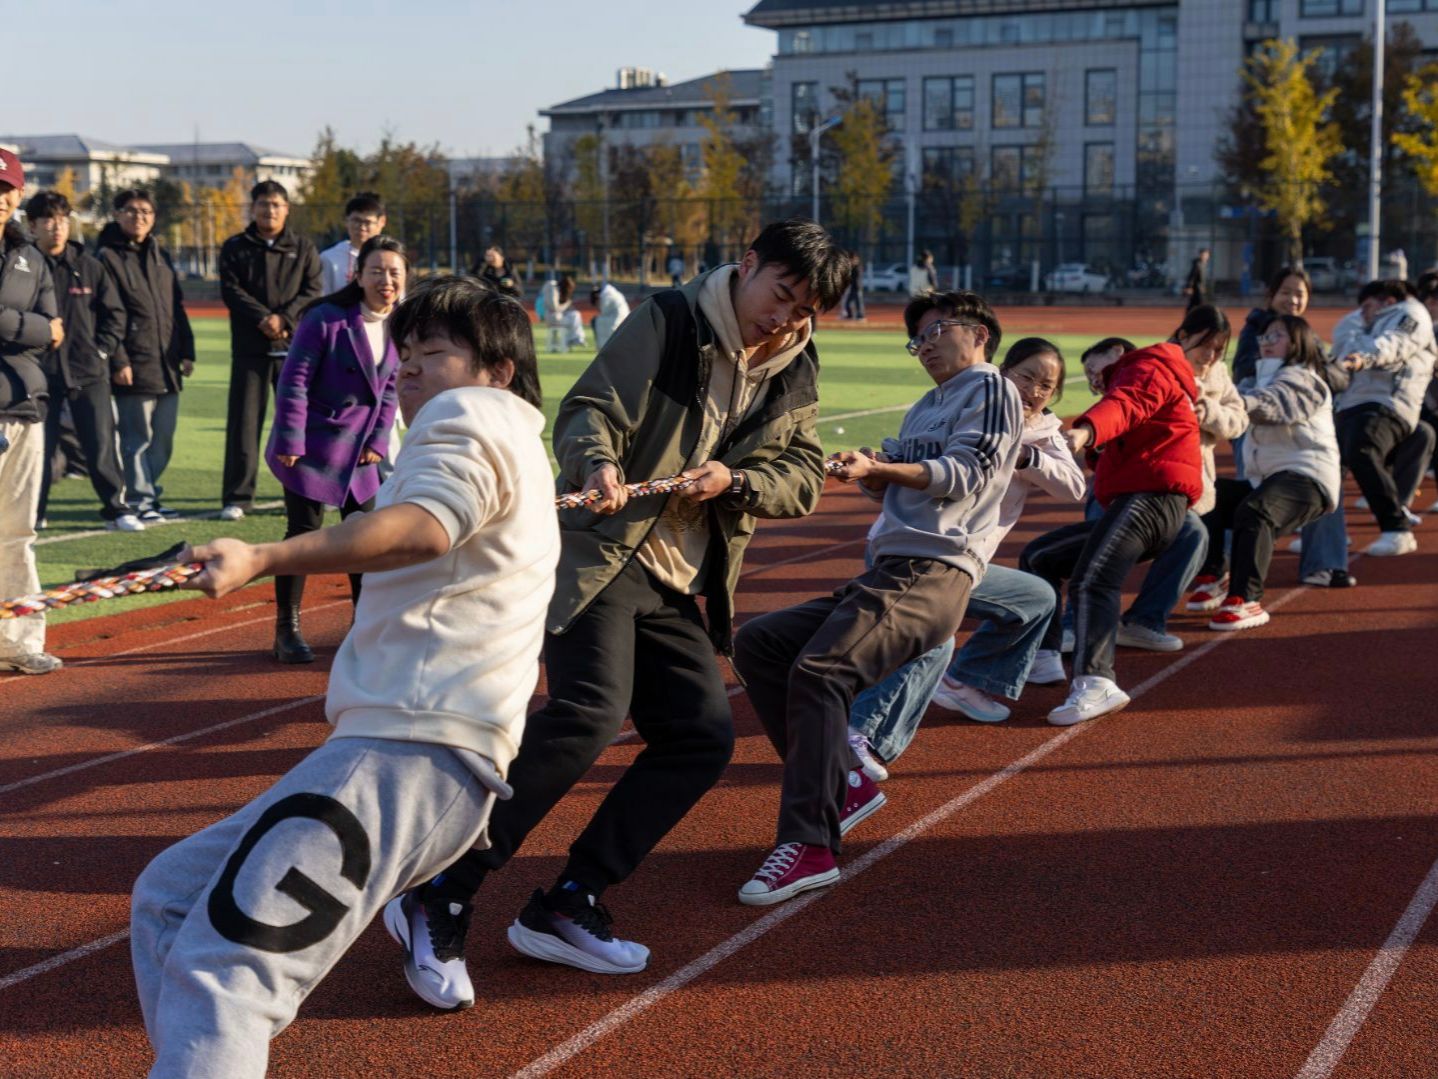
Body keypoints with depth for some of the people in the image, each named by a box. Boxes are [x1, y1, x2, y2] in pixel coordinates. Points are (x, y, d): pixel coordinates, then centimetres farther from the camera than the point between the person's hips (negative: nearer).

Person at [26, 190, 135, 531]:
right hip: (41, 372, -1)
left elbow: (114, 312, 10)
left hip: (89, 370, 1)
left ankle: (116, 509, 10)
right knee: (38, 445, 4)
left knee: (101, 443, 0)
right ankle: (31, 513, 15)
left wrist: (104, 349, 1)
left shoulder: (88, 266, 6)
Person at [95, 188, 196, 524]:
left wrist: (186, 352, 12)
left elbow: (178, 308, 20)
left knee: (163, 439, 9)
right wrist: (118, 361, -15)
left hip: (168, 367, 7)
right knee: (138, 438, -3)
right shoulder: (107, 257, -3)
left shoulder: (161, 256, 18)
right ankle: (140, 499, 4)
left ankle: (149, 493, 20)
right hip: (134, 367, -6)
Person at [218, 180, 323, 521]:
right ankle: (236, 497, 1)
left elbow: (314, 290, 1)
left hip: (295, 346, 1)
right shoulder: (235, 248, 9)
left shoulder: (303, 249, 11)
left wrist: (284, 318, -14)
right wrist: (262, 318, -16)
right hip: (249, 349, -1)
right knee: (244, 422, -3)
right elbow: (231, 290, -2)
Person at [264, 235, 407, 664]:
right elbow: (293, 380, -16)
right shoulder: (326, 319, -18)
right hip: (312, 448, -6)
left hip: (358, 452, 6)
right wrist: (289, 441, -17)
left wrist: (378, 440, 2)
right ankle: (287, 631, 10)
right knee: (304, 533, -2)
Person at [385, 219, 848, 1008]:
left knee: (703, 736, 0)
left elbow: (804, 476, 9)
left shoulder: (796, 374, 12)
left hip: (680, 587, 8)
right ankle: (439, 900, -17)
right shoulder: (670, 320, -5)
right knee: (589, 712, -26)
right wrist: (599, 465, -33)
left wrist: (736, 482, -11)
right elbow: (588, 410, -11)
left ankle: (563, 909, 10)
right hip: (600, 553, -7)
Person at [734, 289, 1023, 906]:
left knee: (818, 670, -28)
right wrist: (871, 478, -1)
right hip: (883, 574, 10)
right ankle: (844, 785, -1)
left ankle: (809, 846, -31)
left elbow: (964, 477, -10)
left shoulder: (991, 389, 4)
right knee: (756, 644, 1)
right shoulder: (924, 409, 31)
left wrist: (879, 468, -21)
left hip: (932, 575, -10)